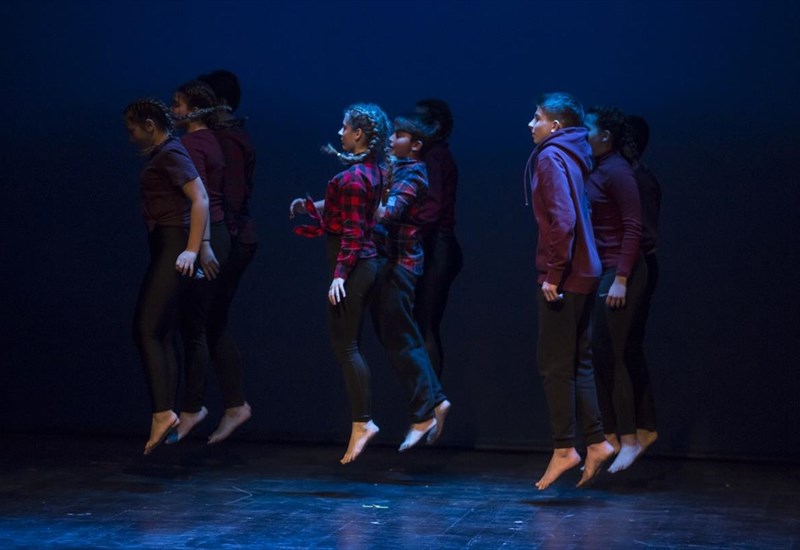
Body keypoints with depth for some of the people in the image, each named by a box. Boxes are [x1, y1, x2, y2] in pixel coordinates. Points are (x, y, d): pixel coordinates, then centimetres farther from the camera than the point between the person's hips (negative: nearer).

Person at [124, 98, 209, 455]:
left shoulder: (171, 154, -11)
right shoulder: (158, 156, 17)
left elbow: (200, 199, -20)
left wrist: (192, 249, -23)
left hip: (173, 248, -10)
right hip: (164, 249, 10)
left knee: (146, 330, -14)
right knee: (162, 335, 9)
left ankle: (163, 413, -16)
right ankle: (167, 415, 12)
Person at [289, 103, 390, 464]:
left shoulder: (352, 177, -16)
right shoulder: (371, 170, 11)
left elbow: (352, 232, -20)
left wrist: (340, 274, -23)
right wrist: (311, 207, 24)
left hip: (353, 265, -10)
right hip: (364, 263, 10)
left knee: (345, 346, -5)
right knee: (349, 345, 13)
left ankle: (362, 422, -3)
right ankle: (362, 419, 15)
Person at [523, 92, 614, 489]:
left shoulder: (551, 157, -11)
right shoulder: (570, 157, 16)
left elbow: (562, 220, -22)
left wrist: (553, 274, -20)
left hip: (563, 277, -9)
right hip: (581, 275, 9)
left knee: (555, 363, -3)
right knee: (577, 362, 13)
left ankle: (564, 448, 1)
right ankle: (595, 442, 14)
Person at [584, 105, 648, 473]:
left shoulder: (617, 171, -12)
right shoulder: (595, 171, 13)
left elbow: (633, 228, -16)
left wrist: (621, 279, -20)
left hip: (619, 273, -9)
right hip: (597, 273, 9)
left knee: (609, 356, -8)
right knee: (597, 355, 8)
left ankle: (629, 440, 1)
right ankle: (610, 437, 15)